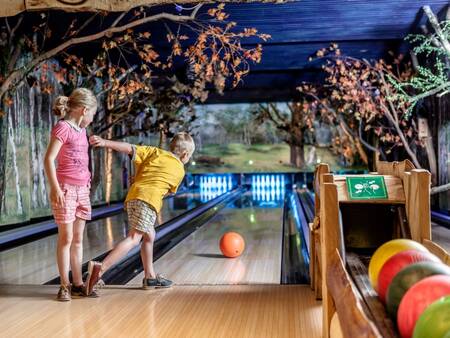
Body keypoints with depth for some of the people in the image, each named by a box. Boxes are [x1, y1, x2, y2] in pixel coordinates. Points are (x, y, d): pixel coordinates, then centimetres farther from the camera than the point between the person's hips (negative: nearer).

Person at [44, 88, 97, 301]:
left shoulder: (81, 130, 13)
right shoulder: (63, 128, -10)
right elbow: (49, 159, -15)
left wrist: (87, 185, 16)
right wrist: (55, 188, -20)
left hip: (82, 189, 7)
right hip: (65, 189, -7)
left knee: (78, 239, 9)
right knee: (66, 238, -1)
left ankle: (78, 284, 15)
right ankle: (64, 286, 7)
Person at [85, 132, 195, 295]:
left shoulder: (155, 152, 19)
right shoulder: (179, 171, 13)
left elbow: (130, 149, 6)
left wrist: (105, 142, -2)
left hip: (132, 197, 6)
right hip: (148, 200, -6)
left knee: (149, 236, 20)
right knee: (134, 237, -14)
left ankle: (150, 277, 29)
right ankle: (100, 268, -33)